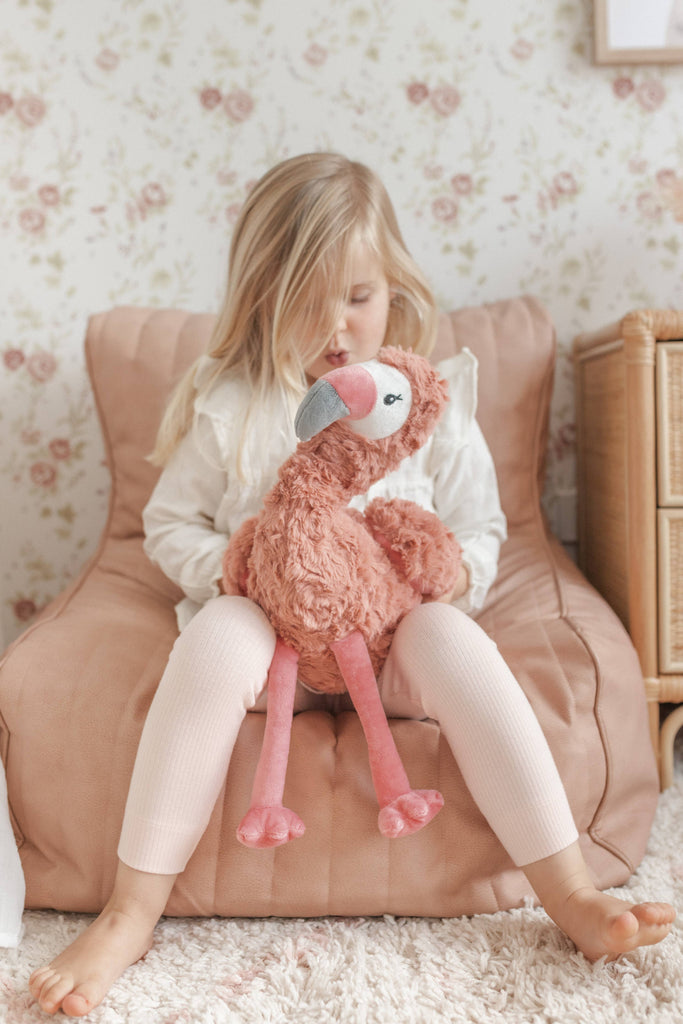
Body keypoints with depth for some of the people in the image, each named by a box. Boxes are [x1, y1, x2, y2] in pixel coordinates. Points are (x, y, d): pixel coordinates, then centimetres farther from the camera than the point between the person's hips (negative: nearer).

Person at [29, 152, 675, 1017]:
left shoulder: (431, 400, 3)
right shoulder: (228, 405, 1)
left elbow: (481, 532, 9)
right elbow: (170, 525, 7)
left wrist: (455, 571, -15)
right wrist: (232, 570, -14)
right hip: (269, 624, 0)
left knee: (451, 638, -32)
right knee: (216, 634, -34)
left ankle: (569, 891, -23)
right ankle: (131, 911, -24)